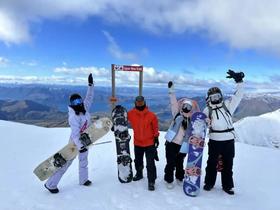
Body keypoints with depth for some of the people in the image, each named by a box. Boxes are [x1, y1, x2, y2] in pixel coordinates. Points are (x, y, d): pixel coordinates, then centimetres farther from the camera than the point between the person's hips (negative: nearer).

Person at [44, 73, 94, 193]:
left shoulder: (85, 108, -8)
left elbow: (89, 97, 3)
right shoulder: (73, 117, -28)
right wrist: (80, 146, -42)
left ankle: (83, 180, 37)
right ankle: (50, 184, 14)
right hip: (75, 142, -7)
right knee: (66, 162, 1)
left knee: (83, 160, 20)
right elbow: (75, 134, -33)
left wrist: (90, 84, -4)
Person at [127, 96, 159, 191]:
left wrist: (156, 137, -1)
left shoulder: (151, 115, -12)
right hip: (137, 143, 3)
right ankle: (139, 174, 47)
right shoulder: (131, 114, -8)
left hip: (150, 143, -3)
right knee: (138, 161, 23)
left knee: (150, 163, -1)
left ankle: (151, 181, 14)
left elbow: (155, 127, -3)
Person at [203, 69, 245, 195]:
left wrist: (239, 81, -12)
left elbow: (238, 95, -4)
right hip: (214, 140, -1)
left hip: (229, 140, 1)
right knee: (212, 162, 12)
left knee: (228, 164, 14)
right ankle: (209, 183, 30)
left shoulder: (228, 104, 1)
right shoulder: (207, 110, 0)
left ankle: (227, 185, 30)